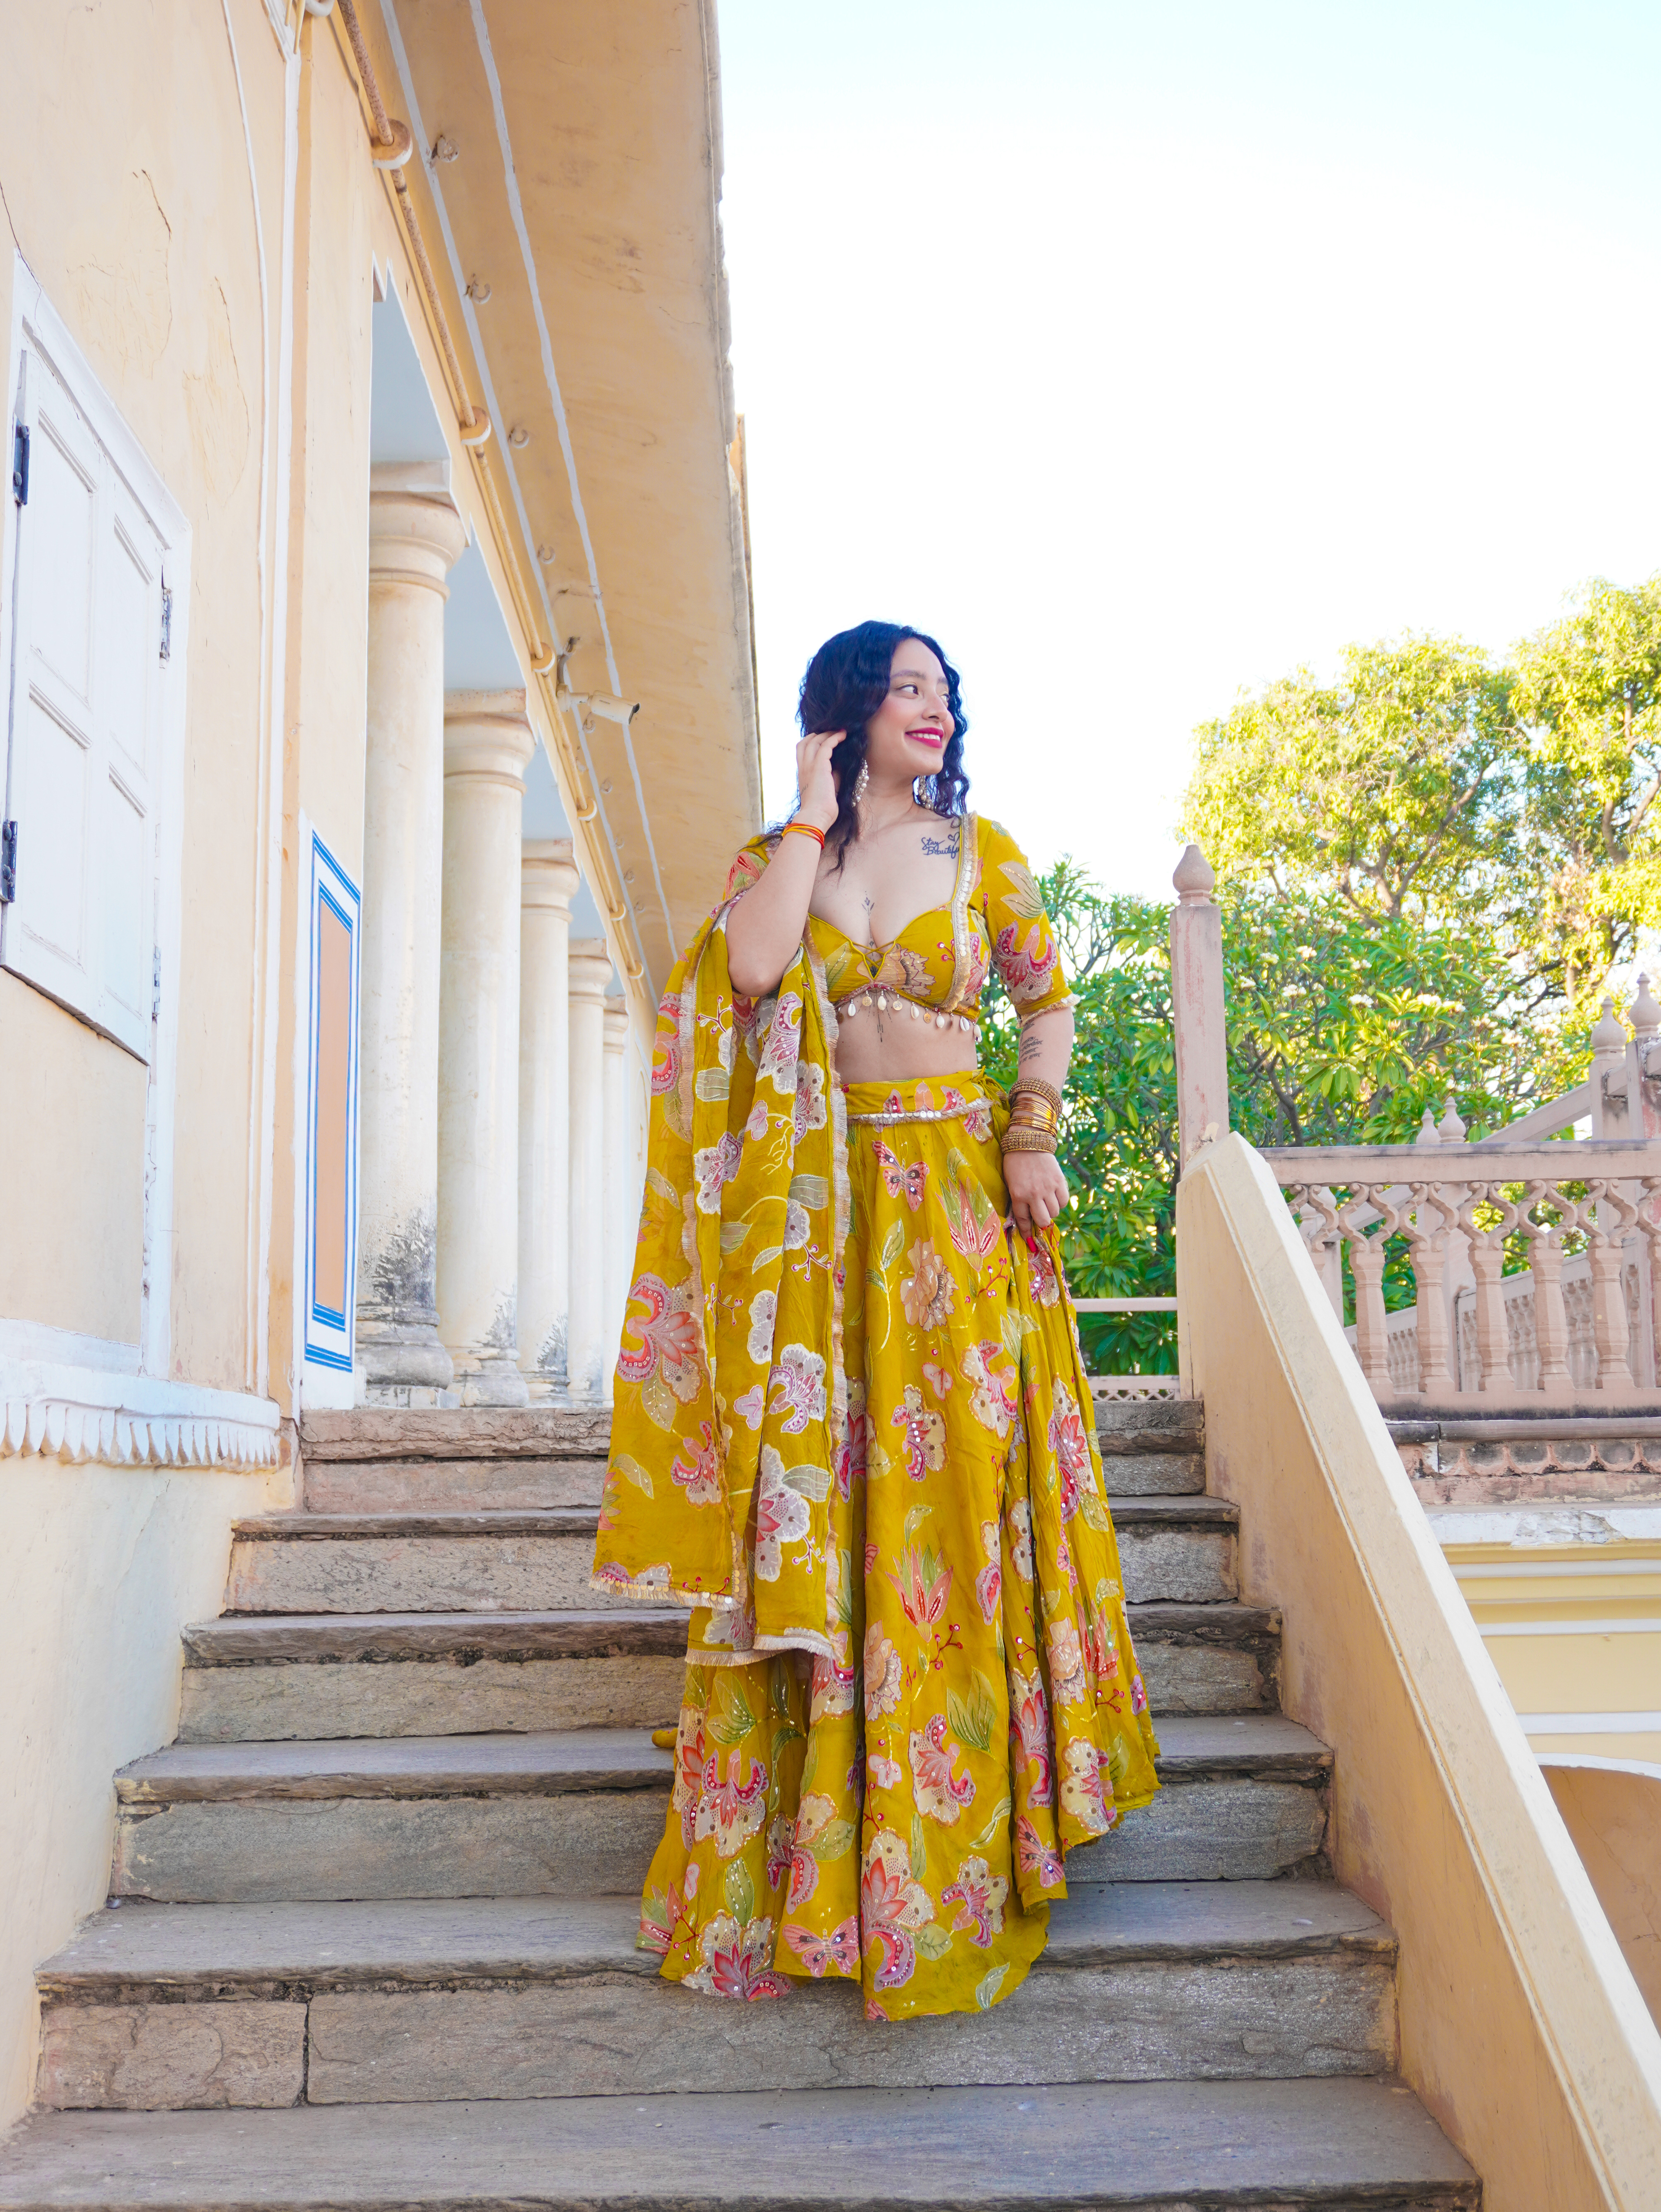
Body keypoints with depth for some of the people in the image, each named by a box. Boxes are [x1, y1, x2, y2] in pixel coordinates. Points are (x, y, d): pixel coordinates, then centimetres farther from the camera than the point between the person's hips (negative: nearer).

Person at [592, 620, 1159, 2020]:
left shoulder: (980, 850, 9)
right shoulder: (776, 856, 7)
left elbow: (1050, 999, 12)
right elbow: (751, 966, -14)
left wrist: (1034, 1136, -2)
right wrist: (816, 806, -6)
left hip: (954, 1189, 0)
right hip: (813, 1202, 0)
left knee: (954, 1486, -4)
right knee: (811, 1492, -2)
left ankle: (949, 1841, 7)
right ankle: (804, 1846, 8)